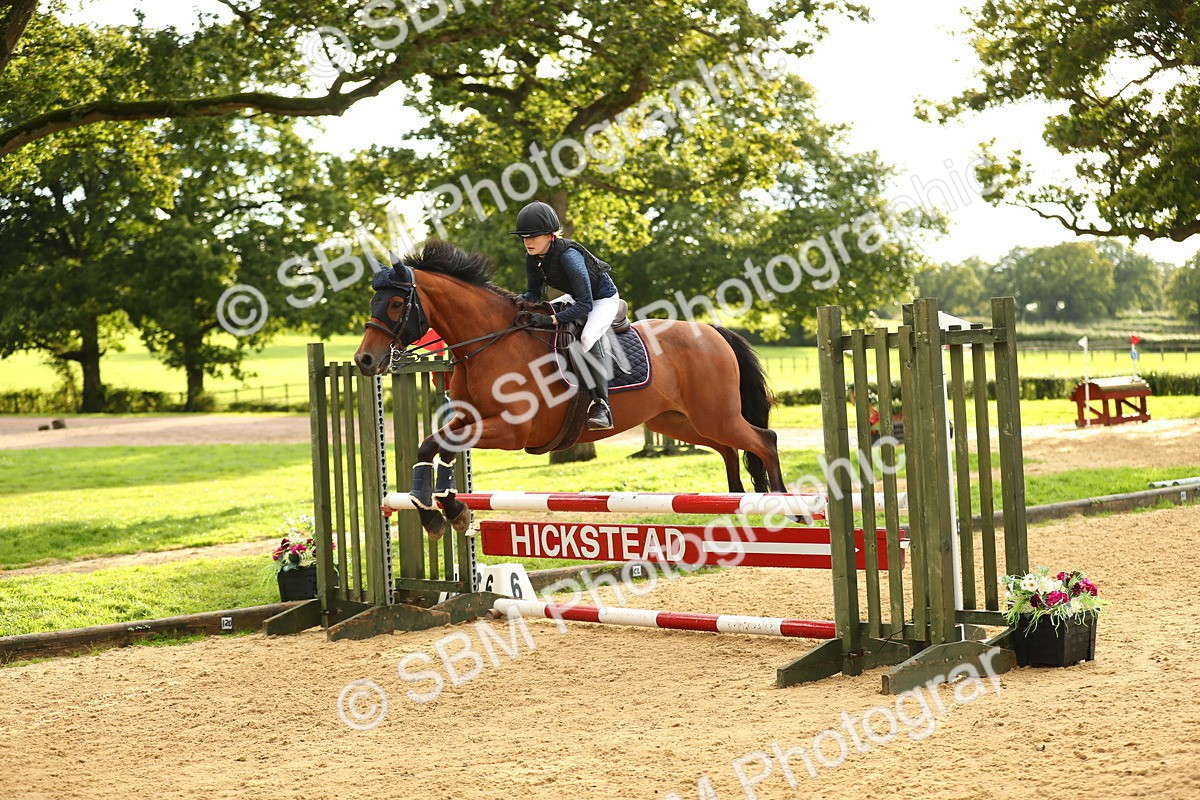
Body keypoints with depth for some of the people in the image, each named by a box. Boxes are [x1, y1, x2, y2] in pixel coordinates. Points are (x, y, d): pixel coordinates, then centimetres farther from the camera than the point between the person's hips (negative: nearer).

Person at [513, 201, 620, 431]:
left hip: (604, 299, -9)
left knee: (588, 338, -33)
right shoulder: (533, 257, -12)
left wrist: (552, 320, -44)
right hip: (578, 298, 9)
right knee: (532, 322, 7)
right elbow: (534, 293, 1)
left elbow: (584, 305, -37)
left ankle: (601, 405, -34)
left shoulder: (568, 255, -35)